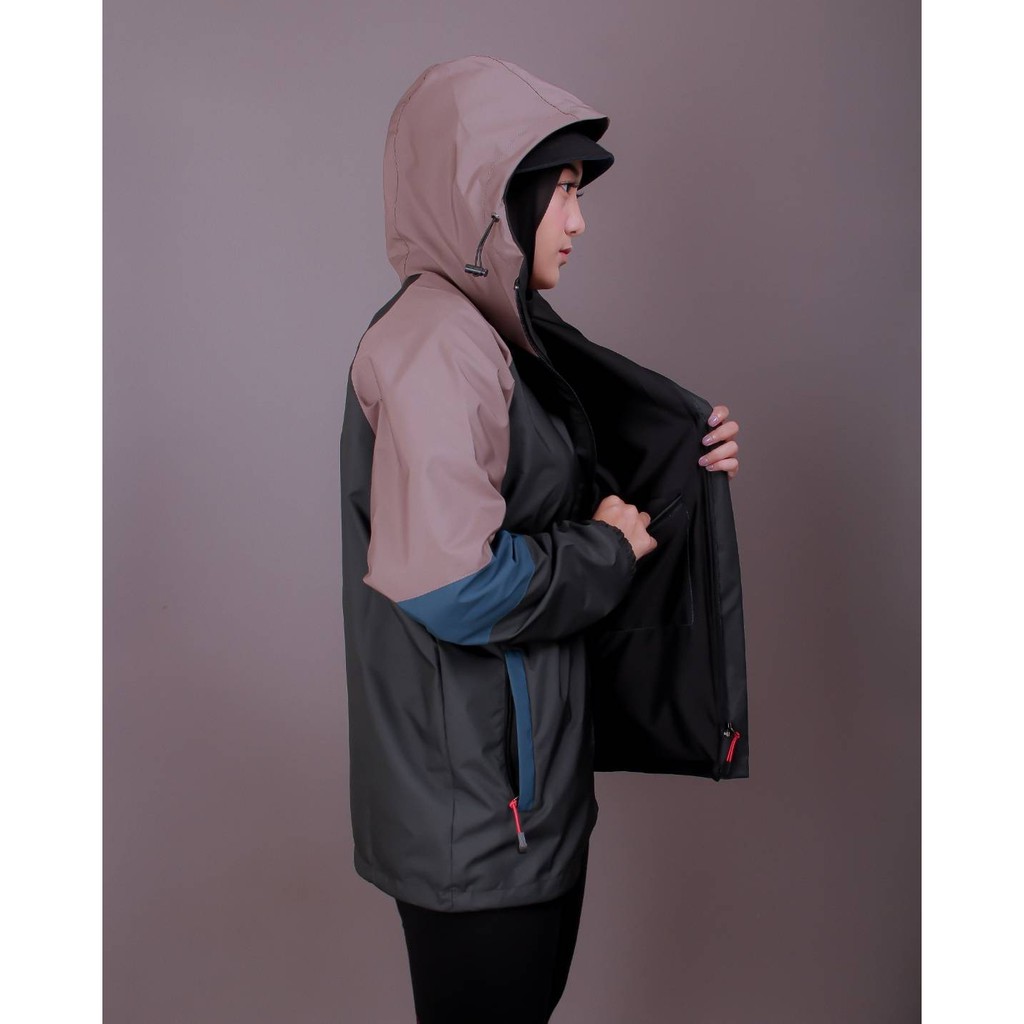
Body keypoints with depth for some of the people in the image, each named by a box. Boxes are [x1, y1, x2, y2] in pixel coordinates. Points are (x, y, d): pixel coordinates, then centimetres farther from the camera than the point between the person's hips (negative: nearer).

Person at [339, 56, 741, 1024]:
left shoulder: (491, 334, 9)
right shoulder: (436, 345, -22)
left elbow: (550, 500, 17)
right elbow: (451, 584, -33)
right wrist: (606, 549, -16)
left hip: (523, 766, 9)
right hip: (476, 799, -9)